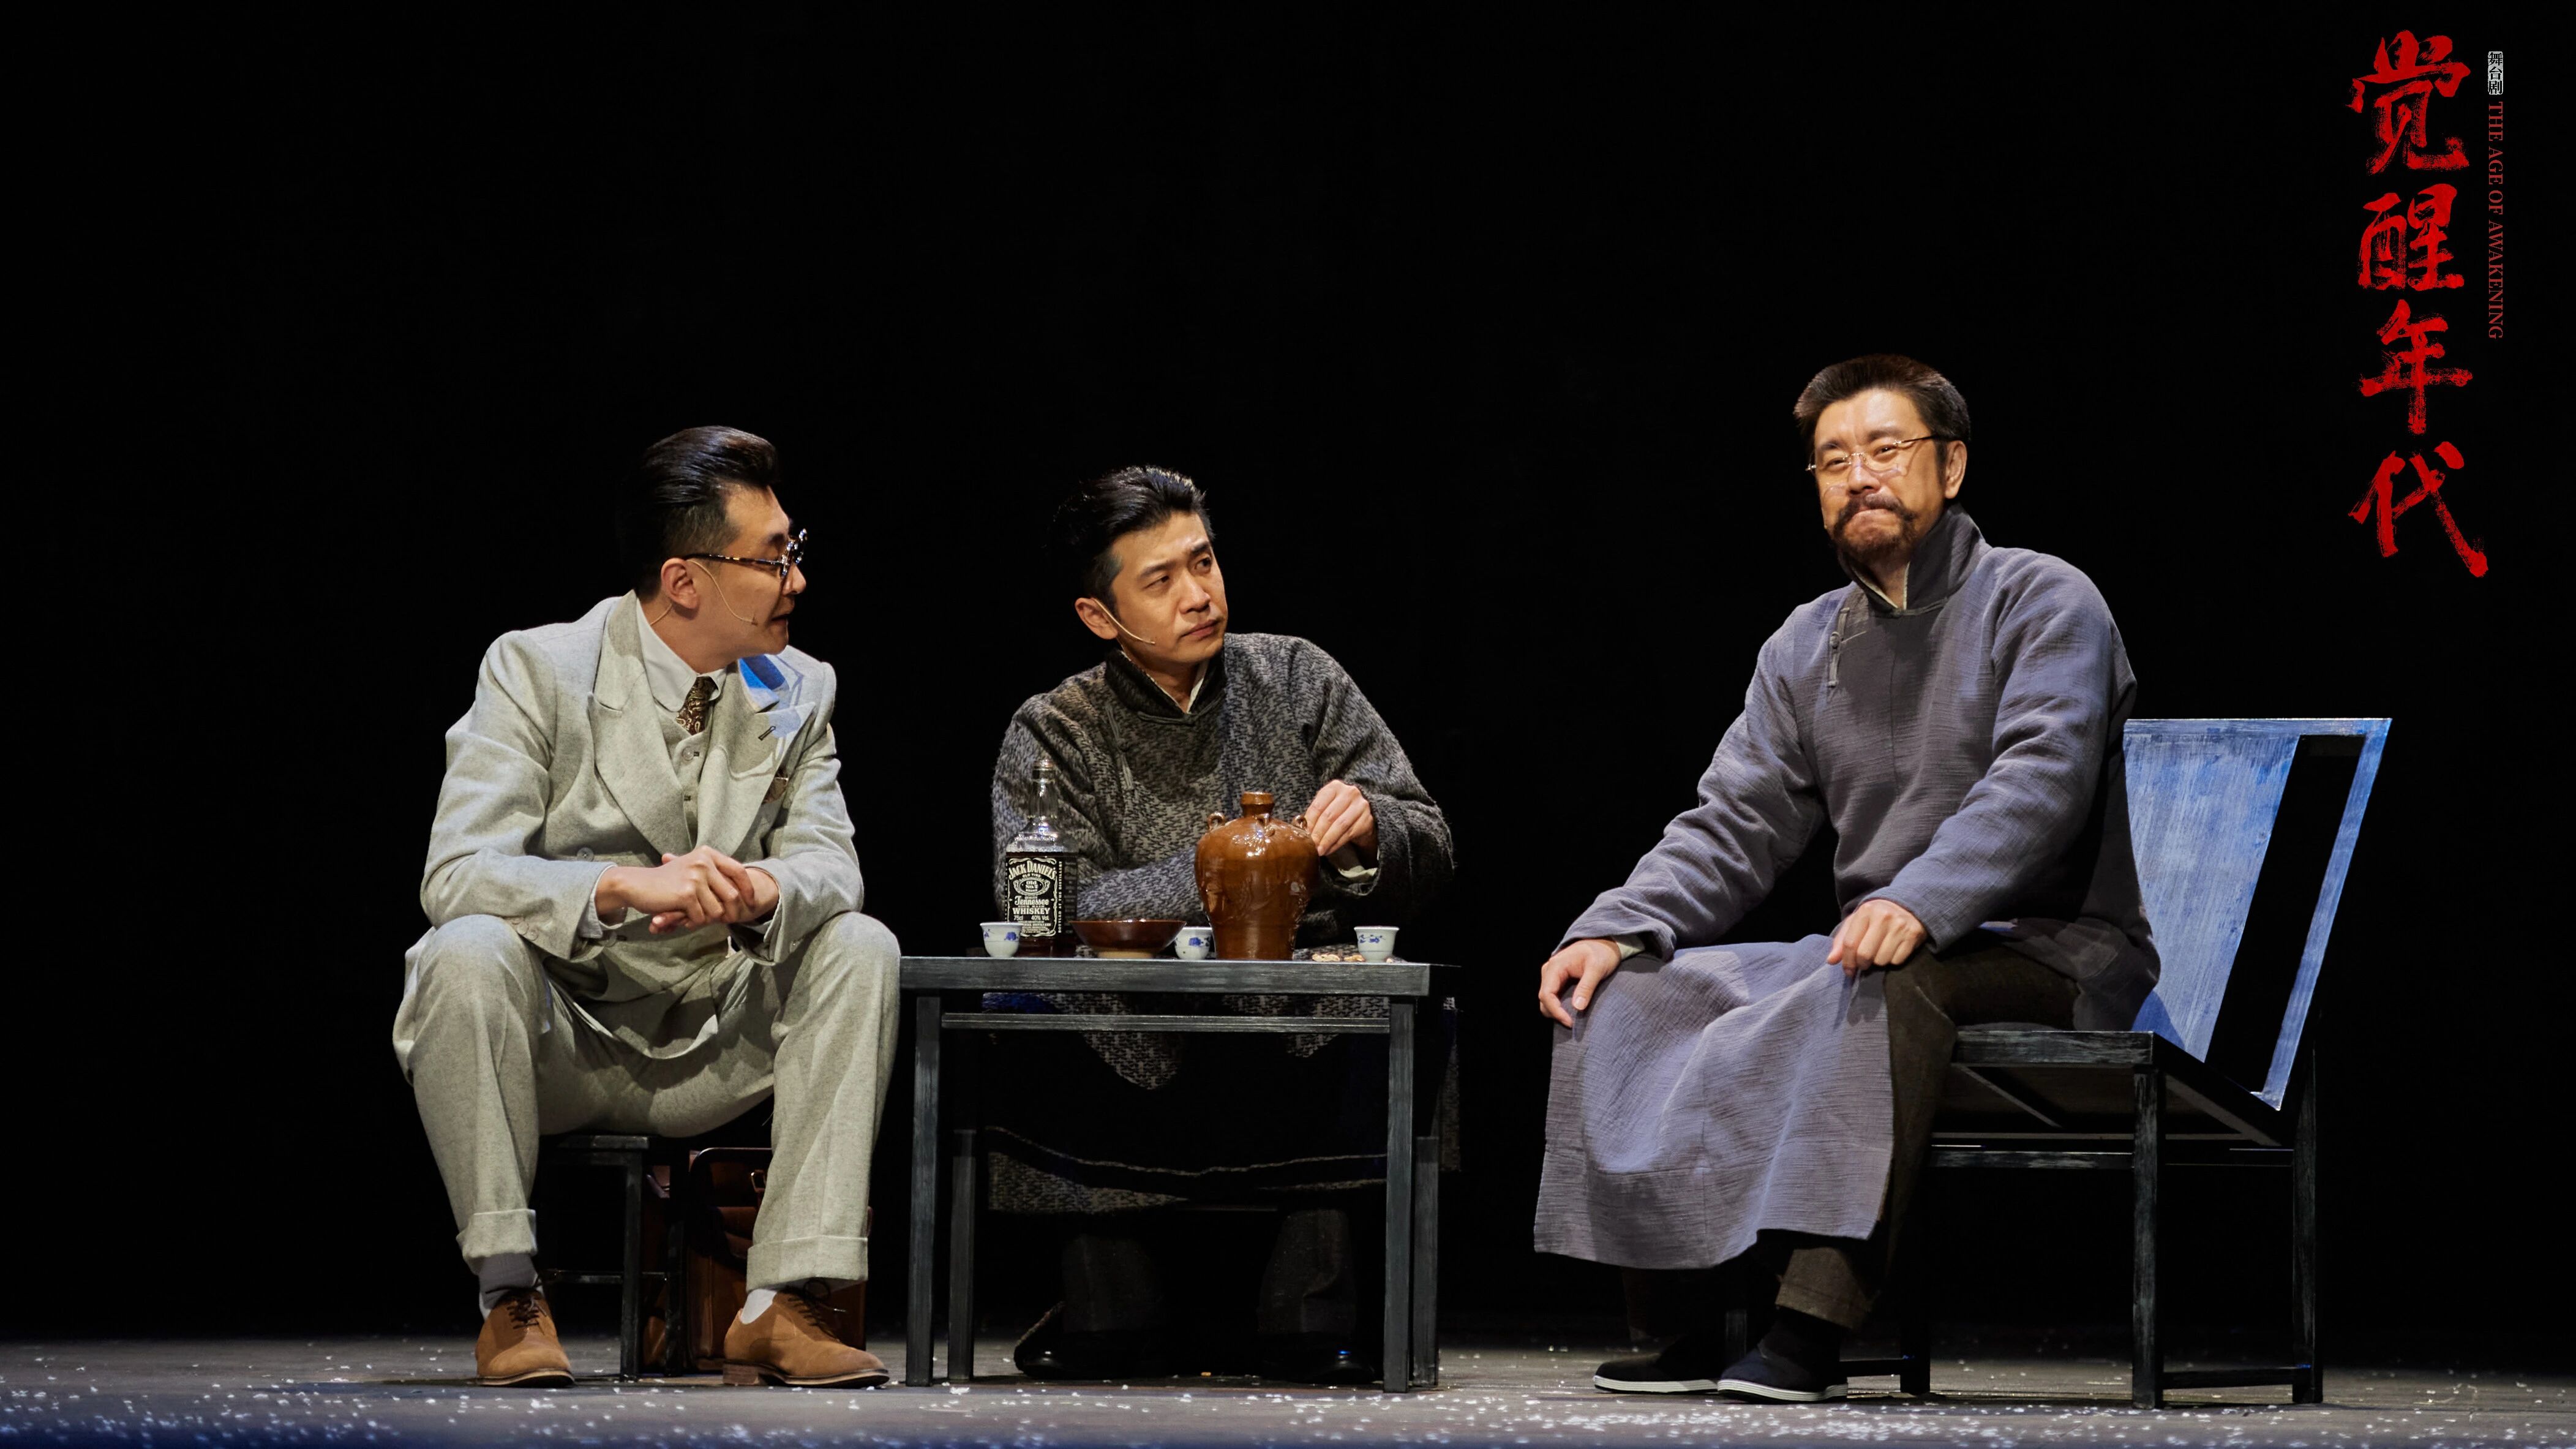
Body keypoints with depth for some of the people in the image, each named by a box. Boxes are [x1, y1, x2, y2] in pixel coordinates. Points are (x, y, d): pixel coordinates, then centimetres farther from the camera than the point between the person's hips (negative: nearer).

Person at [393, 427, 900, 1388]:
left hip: (713, 1051, 4)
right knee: (467, 950, -34)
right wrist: (626, 886, -37)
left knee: (860, 948, -19)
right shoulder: (536, 671, -10)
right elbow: (455, 875, -21)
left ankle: (783, 1302, -22)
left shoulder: (798, 693, 4)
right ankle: (511, 1295, -23)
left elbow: (829, 863, -5)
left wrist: (762, 889, -31)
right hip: (556, 1042, -4)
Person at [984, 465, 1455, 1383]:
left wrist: (1368, 831, -17)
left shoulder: (1295, 680, 11)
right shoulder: (1053, 733, 7)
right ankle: (1115, 1302, -6)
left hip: (1303, 1040, 0)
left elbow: (1427, 854, 7)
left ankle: (1307, 1308, -11)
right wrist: (1214, 877, -21)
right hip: (1140, 1059, 0)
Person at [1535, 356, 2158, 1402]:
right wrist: (1613, 928, -7)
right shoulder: (1808, 645, 16)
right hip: (1878, 953, 7)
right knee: (1629, 992, -10)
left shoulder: (2043, 601, -3)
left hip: (2050, 955, -7)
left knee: (1884, 989, -39)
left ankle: (1816, 1325, -44)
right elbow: (1732, 827, 12)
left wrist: (1919, 904, -36)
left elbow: (2040, 778, -19)